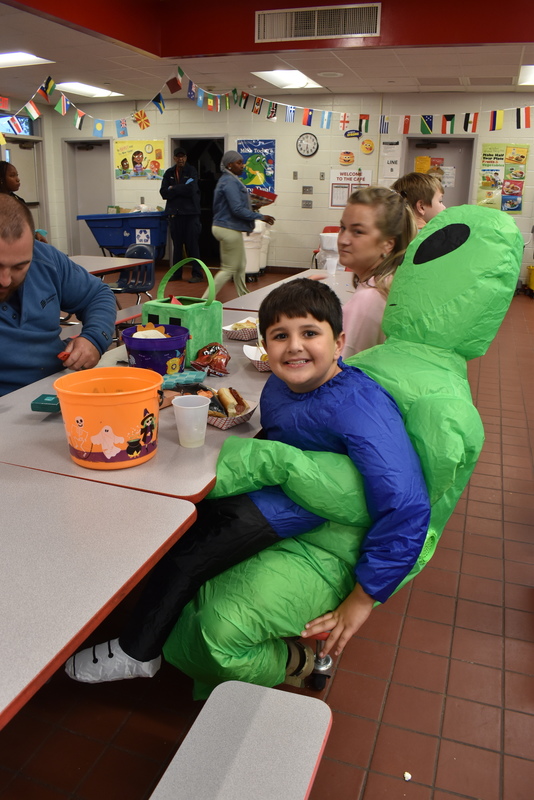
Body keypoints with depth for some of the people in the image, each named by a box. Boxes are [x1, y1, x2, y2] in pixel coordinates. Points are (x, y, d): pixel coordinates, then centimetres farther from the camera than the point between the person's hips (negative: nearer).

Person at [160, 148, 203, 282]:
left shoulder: (191, 171, 1)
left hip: (191, 212, -4)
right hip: (175, 213, 4)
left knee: (192, 244, -3)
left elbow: (191, 189, -14)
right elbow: (163, 192, 0)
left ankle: (197, 274, 2)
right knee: (177, 245, 8)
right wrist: (181, 190, -10)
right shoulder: (169, 173, 11)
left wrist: (173, 189, -5)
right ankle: (176, 273, 16)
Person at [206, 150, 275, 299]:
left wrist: (253, 206, 15)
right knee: (229, 269, -4)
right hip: (229, 229, -11)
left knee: (241, 265, 18)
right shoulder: (230, 182, -18)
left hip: (228, 228, 11)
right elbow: (237, 209, -24)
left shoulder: (229, 179, 14)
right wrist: (260, 216, -18)